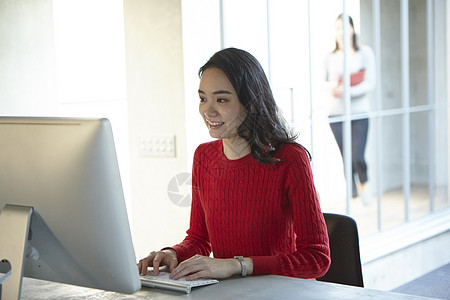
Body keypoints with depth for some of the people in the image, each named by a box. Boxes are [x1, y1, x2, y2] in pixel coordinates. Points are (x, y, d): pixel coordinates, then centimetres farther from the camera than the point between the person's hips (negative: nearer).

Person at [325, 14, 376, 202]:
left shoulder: (365, 53, 0)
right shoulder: (331, 57, 8)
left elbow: (370, 83, -7)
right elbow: (326, 82, 17)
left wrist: (347, 91, -20)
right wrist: (332, 87, -7)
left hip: (359, 113, -2)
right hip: (337, 114, 3)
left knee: (358, 158, -9)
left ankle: (363, 184, 22)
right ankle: (353, 195, 19)